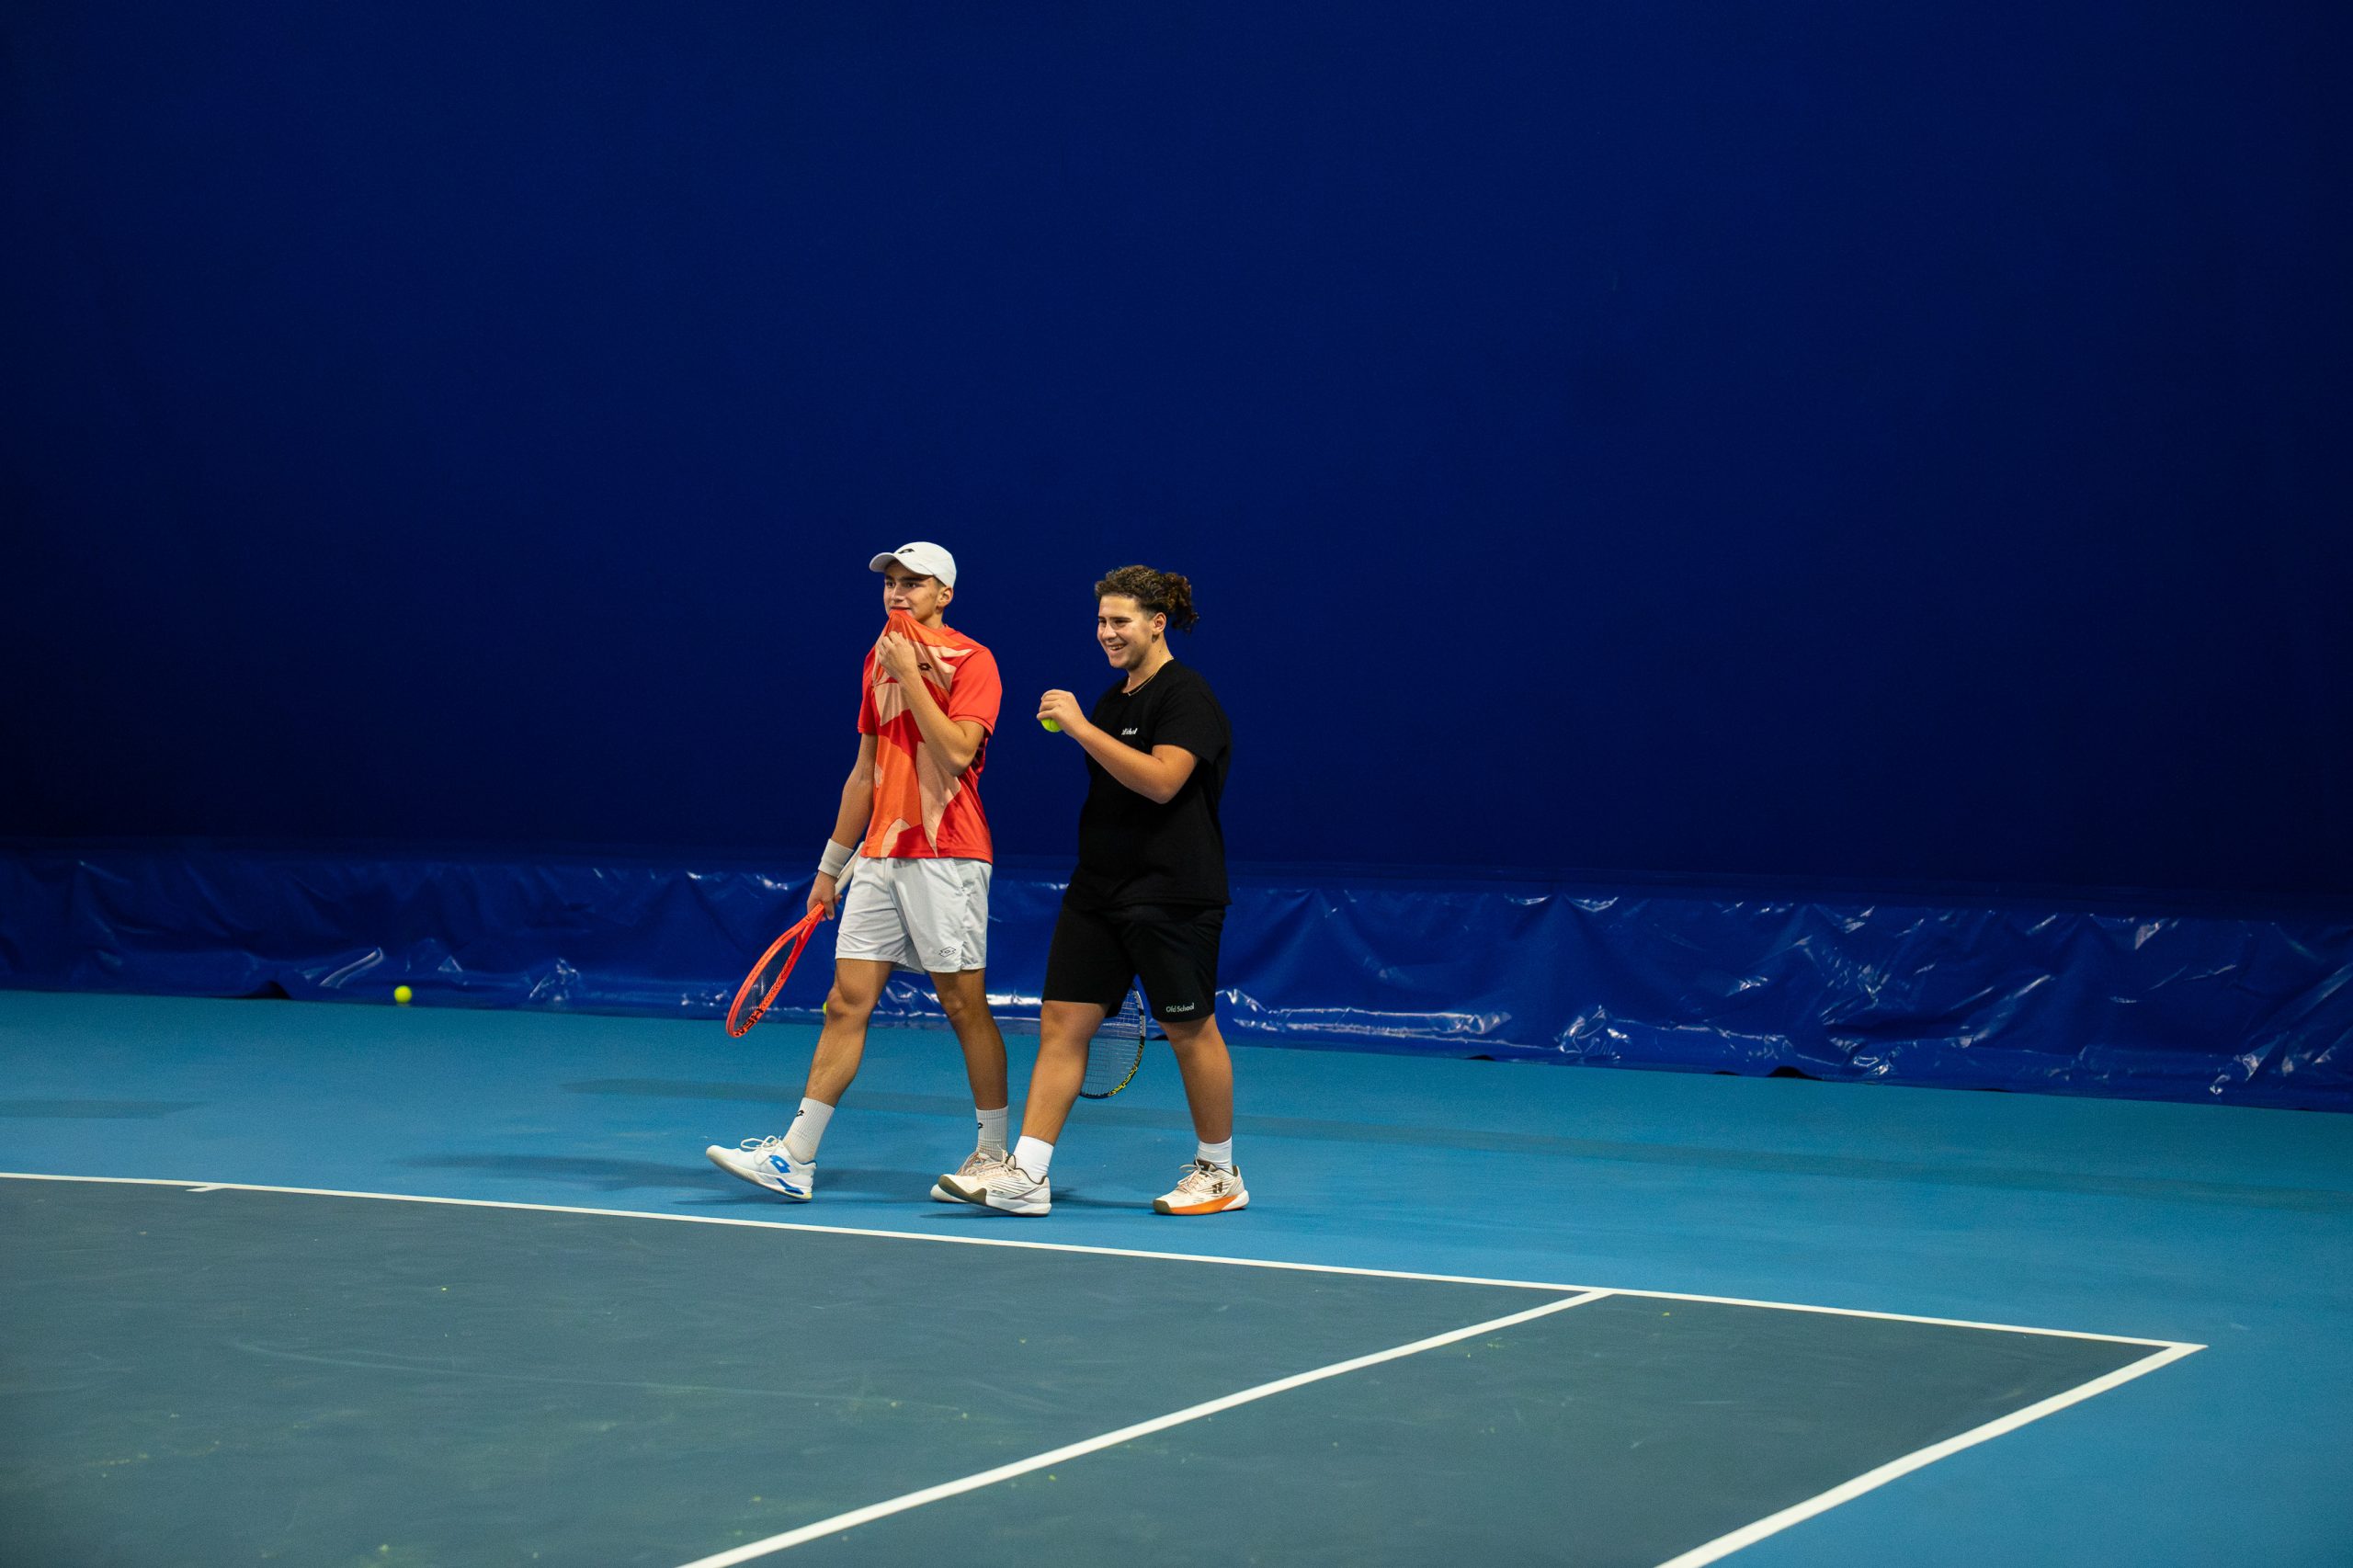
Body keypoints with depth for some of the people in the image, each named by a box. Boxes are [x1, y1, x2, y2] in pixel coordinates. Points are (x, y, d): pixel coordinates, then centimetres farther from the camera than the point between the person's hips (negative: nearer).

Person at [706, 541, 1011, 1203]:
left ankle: (995, 1153, 13)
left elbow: (956, 751, -19)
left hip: (946, 856, -6)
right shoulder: (879, 659, 16)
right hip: (880, 857, 6)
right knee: (846, 1002, 1)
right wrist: (832, 866, 21)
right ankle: (794, 1158, -1)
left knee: (964, 1003, 0)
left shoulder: (971, 660, -5)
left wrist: (910, 673, -15)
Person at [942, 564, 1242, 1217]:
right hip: (1097, 893, 8)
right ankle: (1025, 1174, -2)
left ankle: (1219, 1172, 18)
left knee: (1189, 1029, 2)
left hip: (1170, 895, -8)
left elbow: (1162, 779, -25)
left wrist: (1081, 727, -24)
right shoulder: (1111, 700, 16)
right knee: (1062, 1022, 0)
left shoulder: (1186, 696, -10)